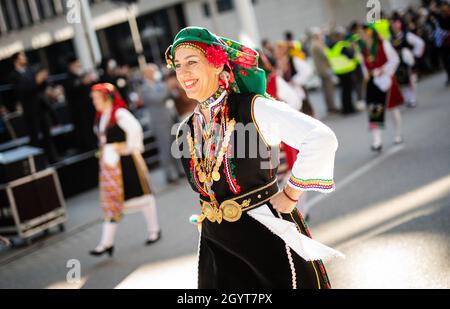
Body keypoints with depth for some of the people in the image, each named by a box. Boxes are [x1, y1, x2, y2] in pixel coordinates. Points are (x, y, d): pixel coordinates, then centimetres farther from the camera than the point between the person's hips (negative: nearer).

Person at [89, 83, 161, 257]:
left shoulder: (120, 114, -17)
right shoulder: (100, 116, 8)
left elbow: (135, 129, -29)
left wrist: (128, 148, -20)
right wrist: (103, 152, 12)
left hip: (126, 162, -8)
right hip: (109, 164, 8)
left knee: (140, 194, 8)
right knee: (110, 202, 5)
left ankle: (154, 230, 25)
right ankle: (107, 243, 5)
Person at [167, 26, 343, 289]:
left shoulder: (253, 109, -15)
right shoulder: (186, 132, 3)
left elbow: (323, 139, -24)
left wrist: (291, 196, -18)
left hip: (269, 238, -5)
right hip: (217, 247, 5)